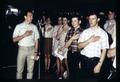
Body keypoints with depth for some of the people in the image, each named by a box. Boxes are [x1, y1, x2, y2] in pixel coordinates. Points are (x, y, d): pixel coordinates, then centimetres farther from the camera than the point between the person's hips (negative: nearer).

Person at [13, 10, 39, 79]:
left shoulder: (34, 27, 6)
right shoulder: (19, 26, 0)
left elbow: (36, 39, 8)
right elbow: (14, 40, -4)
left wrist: (36, 51, 1)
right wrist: (24, 35, -15)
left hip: (31, 49, 2)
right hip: (22, 49, -1)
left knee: (30, 69, 7)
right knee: (19, 69, 3)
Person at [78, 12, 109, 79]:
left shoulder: (103, 33, -3)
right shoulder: (85, 32, 7)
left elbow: (104, 50, -6)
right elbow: (79, 46, 0)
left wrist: (99, 64, -13)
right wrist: (89, 40, -15)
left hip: (95, 60, -3)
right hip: (84, 60, 3)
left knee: (94, 77, 4)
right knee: (83, 77, 10)